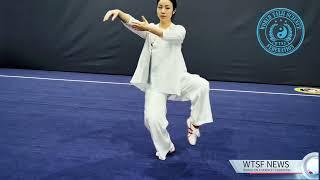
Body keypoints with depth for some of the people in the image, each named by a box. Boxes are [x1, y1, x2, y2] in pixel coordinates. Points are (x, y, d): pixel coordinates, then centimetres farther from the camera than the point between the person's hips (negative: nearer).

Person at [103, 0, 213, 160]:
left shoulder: (179, 29, -2)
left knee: (202, 85, -30)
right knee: (152, 118, -16)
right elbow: (131, 22, -17)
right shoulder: (149, 29, 4)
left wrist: (149, 28, -43)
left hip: (177, 78, -1)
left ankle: (194, 122, -7)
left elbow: (170, 35, -28)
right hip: (156, 83, 1)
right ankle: (165, 147, 13)